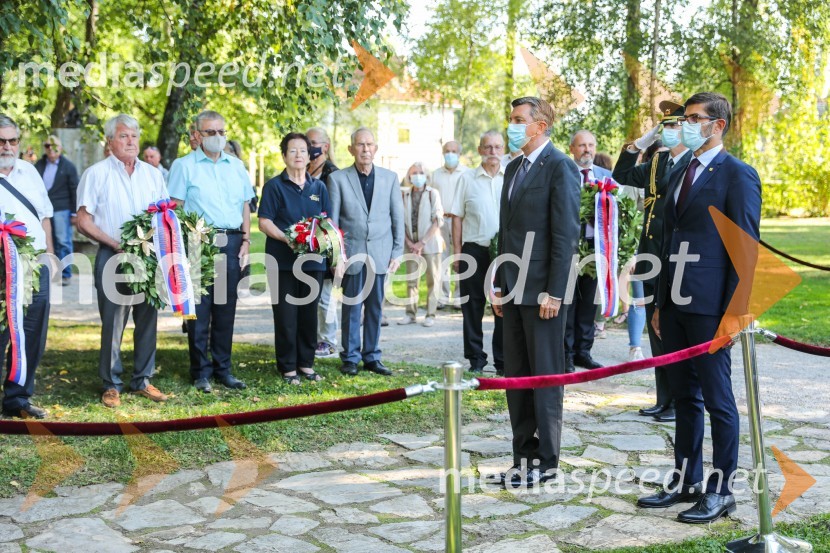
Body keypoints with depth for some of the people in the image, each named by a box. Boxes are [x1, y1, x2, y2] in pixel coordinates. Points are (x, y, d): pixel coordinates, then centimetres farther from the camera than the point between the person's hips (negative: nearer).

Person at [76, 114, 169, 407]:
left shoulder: (152, 173, 12)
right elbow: (83, 221, -3)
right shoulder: (96, 173, 0)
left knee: (148, 320, 8)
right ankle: (111, 385, 10)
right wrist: (114, 244, -13)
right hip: (112, 257, -4)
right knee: (112, 323, -1)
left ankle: (142, 380, 19)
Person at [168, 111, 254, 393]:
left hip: (231, 242, 5)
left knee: (226, 309, 9)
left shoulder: (236, 166, 15)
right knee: (199, 309, -1)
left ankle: (223, 369, 19)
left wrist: (245, 240, 8)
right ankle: (201, 372, 9)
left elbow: (245, 205, 17)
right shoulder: (184, 166, 1)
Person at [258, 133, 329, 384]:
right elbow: (264, 222, -6)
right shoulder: (274, 186, 0)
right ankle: (288, 366, 10)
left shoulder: (319, 187, 12)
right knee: (286, 315, 0)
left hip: (313, 258, 4)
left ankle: (306, 363, 20)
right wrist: (287, 239, -21)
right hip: (283, 260, -4)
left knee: (309, 313, 9)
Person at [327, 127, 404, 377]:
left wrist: (398, 251, 4)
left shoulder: (390, 177, 7)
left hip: (380, 253, 2)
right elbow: (332, 220, 2)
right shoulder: (338, 178, 1)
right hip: (352, 251, -2)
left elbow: (397, 217, 9)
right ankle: (350, 358, 13)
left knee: (375, 307, 6)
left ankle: (372, 356, 16)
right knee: (352, 307, 2)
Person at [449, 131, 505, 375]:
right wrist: (457, 251, 1)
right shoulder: (468, 179, 5)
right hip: (474, 251, 0)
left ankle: (503, 361, 14)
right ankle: (475, 359, 17)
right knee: (472, 307, 6)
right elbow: (457, 217, 6)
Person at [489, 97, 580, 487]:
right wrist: (500, 284, 15)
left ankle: (546, 461, 11)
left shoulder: (560, 167, -9)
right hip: (515, 290, 8)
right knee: (516, 377, 11)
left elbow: (566, 234, -14)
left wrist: (554, 292, -18)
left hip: (543, 291, -8)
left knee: (545, 377, 1)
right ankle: (524, 457, 20)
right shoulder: (514, 168, 17)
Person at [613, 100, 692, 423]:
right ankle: (664, 399, 23)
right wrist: (638, 145, 5)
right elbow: (622, 176, 15)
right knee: (658, 335, 13)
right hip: (652, 263, 8)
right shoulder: (658, 162, 12)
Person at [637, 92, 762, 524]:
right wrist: (660, 302, 16)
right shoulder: (680, 174, 16)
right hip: (675, 304, 8)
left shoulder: (738, 175, -7)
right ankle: (687, 481, 25)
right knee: (684, 397, 14)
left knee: (717, 400, 1)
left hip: (710, 306, -8)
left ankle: (721, 490, 13)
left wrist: (735, 312, -15)